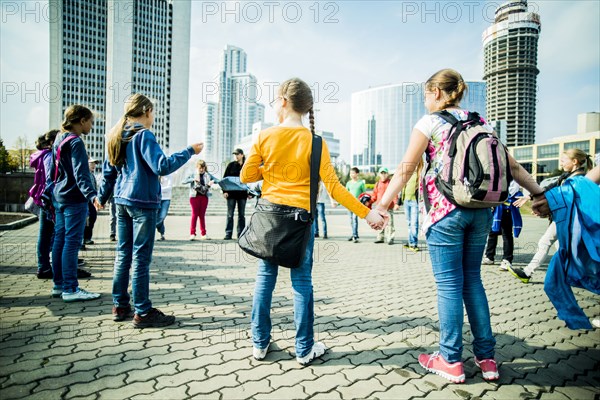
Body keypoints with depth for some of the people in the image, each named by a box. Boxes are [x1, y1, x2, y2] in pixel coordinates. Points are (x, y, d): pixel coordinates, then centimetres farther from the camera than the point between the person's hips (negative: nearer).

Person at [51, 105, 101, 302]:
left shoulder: (59, 140, 16)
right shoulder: (76, 142, -13)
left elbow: (53, 171, 21)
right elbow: (81, 173, -25)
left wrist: (52, 195, 27)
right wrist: (91, 195, -36)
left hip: (59, 197, 10)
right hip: (74, 199, -10)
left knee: (60, 240, 11)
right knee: (72, 242, -7)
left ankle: (59, 285, 19)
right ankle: (70, 289, -2)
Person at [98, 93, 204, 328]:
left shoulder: (117, 137, 15)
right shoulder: (144, 135, -10)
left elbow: (109, 172, 21)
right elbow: (162, 166, -21)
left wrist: (102, 197, 31)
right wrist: (189, 151, -16)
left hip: (122, 201, 8)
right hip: (142, 203, -8)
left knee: (123, 254, 12)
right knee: (141, 257, -4)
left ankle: (120, 306, 21)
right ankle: (143, 313, 4)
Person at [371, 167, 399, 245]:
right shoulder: (377, 184, 14)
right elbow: (374, 195, 16)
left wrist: (396, 203, -17)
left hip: (389, 207, -5)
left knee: (389, 223, -5)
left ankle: (390, 238, 0)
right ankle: (380, 238, 19)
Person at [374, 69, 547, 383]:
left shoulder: (430, 122, -2)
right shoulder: (481, 122, 14)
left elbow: (405, 170, -8)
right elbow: (512, 166, 12)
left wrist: (382, 206, -5)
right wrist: (539, 194, 18)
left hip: (446, 212, -6)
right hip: (480, 212, 6)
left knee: (449, 284, 1)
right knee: (473, 280, 15)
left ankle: (451, 361, 13)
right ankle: (486, 357, 22)